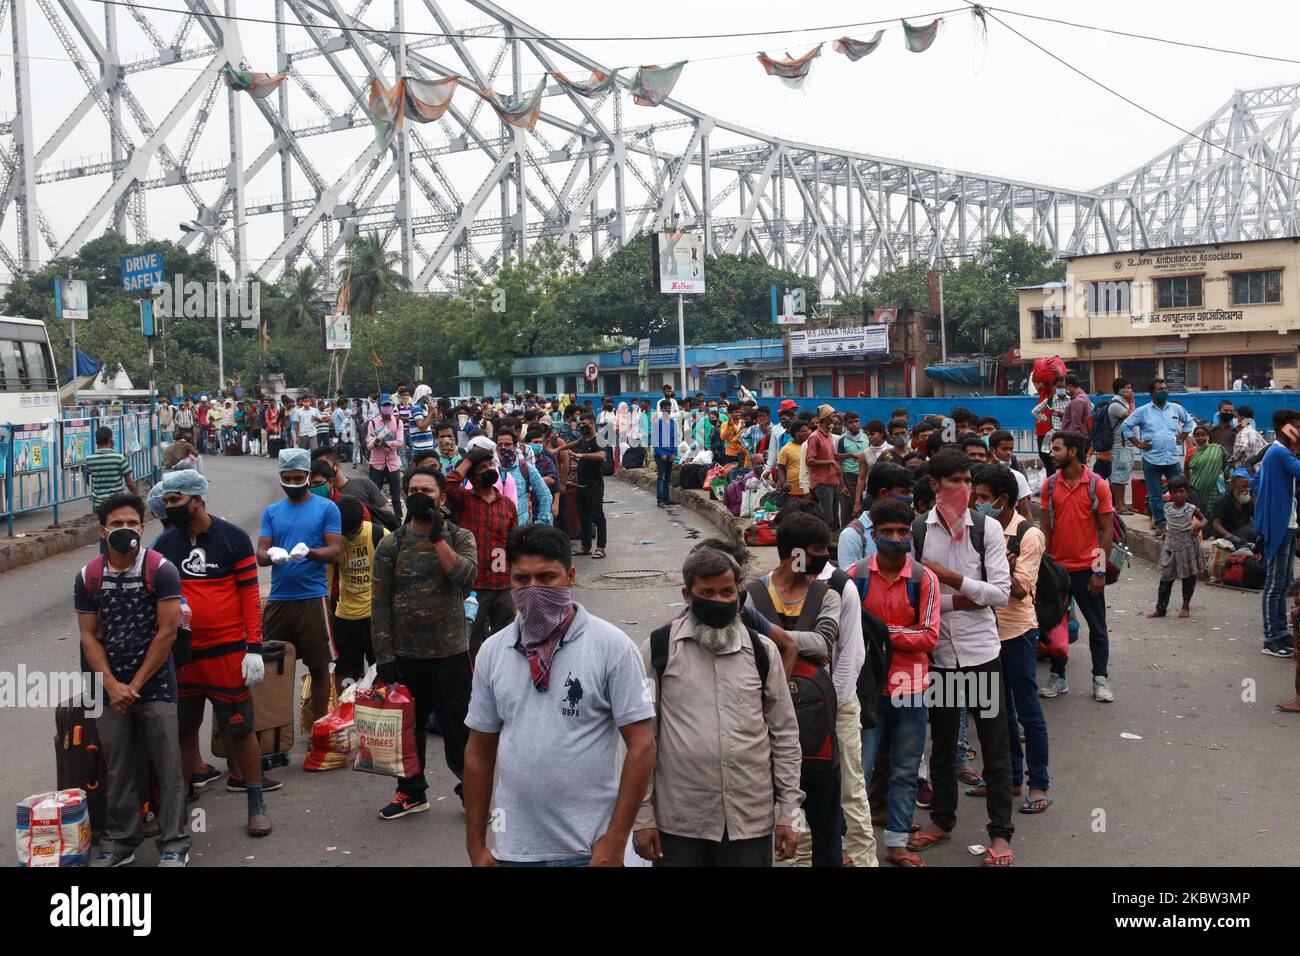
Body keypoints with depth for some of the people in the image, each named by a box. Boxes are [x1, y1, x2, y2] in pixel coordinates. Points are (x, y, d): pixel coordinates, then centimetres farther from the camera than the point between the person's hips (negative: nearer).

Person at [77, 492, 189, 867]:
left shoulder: (161, 571, -8)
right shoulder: (88, 577, 3)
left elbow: (166, 632, -10)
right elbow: (89, 636, 3)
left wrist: (135, 685, -9)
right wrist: (112, 686, -8)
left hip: (156, 686, -3)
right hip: (110, 689, 3)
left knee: (167, 767, 0)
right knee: (118, 768, 11)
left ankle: (174, 845, 9)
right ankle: (120, 841, 24)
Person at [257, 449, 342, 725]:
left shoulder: (327, 508, 2)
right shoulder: (271, 512, 13)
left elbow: (334, 551, -5)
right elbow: (260, 554, 7)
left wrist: (308, 552, -25)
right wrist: (272, 554, -17)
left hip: (312, 597, -3)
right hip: (278, 598, 4)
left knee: (319, 666, 2)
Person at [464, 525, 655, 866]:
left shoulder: (611, 646, -9)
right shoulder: (492, 651, 2)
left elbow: (641, 746, -10)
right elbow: (479, 751, 9)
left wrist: (614, 844, -13)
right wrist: (476, 846, 8)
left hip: (589, 850, -3)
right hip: (513, 849, 4)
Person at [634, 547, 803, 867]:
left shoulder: (762, 650, 5)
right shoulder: (657, 649, -1)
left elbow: (785, 734, 8)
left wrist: (788, 813, 5)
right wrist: (642, 816, -1)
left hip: (751, 821, 2)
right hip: (678, 824, -1)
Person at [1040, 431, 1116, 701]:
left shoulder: (1097, 485, -7)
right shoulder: (1050, 484, 1)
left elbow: (1106, 530, -6)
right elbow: (1046, 528, 4)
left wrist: (1100, 571, -10)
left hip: (1087, 568, -3)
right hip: (1057, 567, 3)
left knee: (1097, 626, 7)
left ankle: (1100, 680, 18)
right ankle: (1058, 678, 21)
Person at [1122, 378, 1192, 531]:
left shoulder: (1176, 408, 7)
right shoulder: (1143, 411, -1)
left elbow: (1188, 422, 23)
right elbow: (1126, 426, 3)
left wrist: (1182, 438, 11)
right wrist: (1138, 444, -2)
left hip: (1173, 459, 2)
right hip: (1152, 459, -2)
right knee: (1155, 494, 4)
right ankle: (1160, 523, 13)